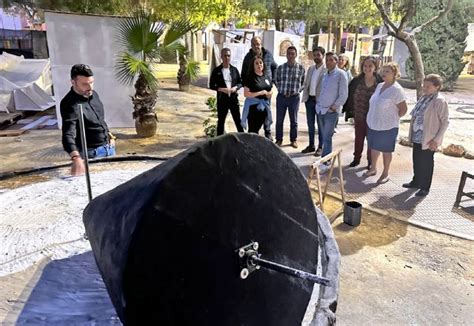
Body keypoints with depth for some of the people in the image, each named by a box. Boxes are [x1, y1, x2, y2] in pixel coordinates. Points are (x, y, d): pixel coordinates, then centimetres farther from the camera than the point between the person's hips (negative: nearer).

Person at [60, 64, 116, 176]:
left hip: (108, 147, 8)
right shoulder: (70, 104, -25)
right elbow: (68, 134, -38)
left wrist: (109, 134, 13)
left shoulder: (93, 94, -1)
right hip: (91, 153, -7)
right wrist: (76, 157, -53)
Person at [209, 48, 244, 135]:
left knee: (238, 120, 6)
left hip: (234, 98, 1)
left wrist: (236, 87, -11)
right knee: (221, 121, 8)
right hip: (222, 99, -1)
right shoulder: (217, 70, -1)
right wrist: (221, 89, -16)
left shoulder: (234, 69, 5)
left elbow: (240, 82, 10)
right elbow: (211, 85, -1)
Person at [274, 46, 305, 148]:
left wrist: (298, 90, -4)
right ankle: (279, 139, 19)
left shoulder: (301, 68, -1)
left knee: (294, 120, 9)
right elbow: (276, 80, 12)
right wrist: (281, 90, 0)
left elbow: (304, 82, 8)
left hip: (294, 97, -1)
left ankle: (293, 140, 22)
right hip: (281, 97, 1)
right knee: (279, 120, 6)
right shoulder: (281, 67, 0)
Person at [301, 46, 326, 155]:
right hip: (309, 99, 6)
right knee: (310, 124, 12)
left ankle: (320, 147, 15)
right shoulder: (310, 69, 11)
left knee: (320, 125, 5)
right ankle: (311, 145, 24)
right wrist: (304, 97, 4)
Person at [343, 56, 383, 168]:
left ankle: (370, 161, 23)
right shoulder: (357, 80, -3)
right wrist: (350, 111, -1)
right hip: (359, 116, 3)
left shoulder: (380, 81, -10)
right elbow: (350, 96, 2)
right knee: (358, 138, 15)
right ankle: (356, 158, 31)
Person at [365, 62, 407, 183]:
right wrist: (371, 118, 10)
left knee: (386, 150, 7)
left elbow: (403, 109, -13)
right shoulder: (379, 86, 5)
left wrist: (393, 119, -3)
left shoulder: (396, 89, -16)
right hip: (373, 124, 7)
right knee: (374, 148, 19)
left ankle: (385, 174, 22)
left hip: (387, 127, -7)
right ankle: (373, 168, 37)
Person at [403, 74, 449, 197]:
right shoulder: (423, 98, 7)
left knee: (426, 163, 6)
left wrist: (436, 139, -16)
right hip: (417, 137, 7)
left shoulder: (440, 101, -15)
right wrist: (412, 133, 12)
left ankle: (425, 187, 20)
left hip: (428, 140, -7)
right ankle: (416, 182, 36)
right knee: (416, 161, 19)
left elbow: (445, 122, -13)